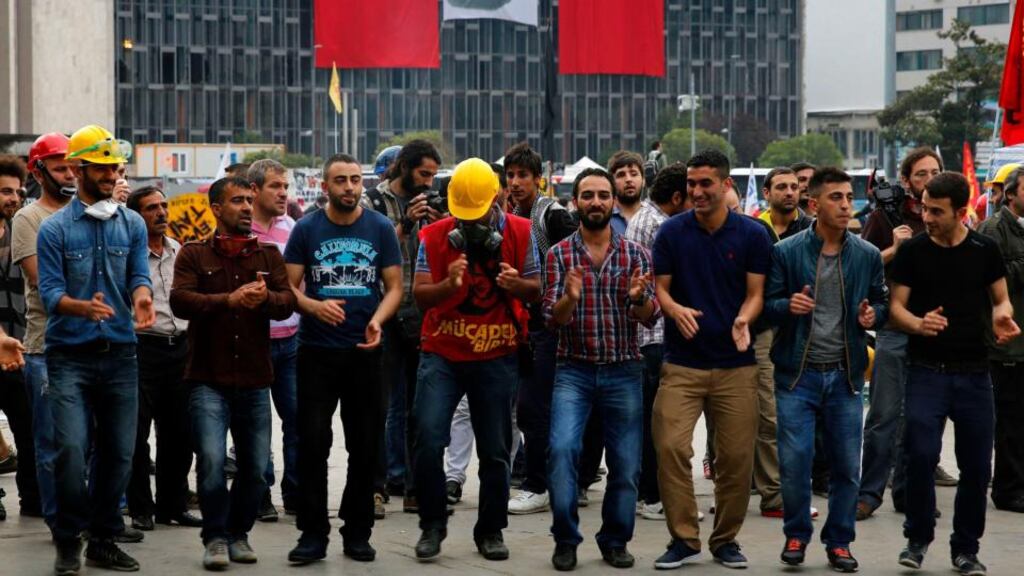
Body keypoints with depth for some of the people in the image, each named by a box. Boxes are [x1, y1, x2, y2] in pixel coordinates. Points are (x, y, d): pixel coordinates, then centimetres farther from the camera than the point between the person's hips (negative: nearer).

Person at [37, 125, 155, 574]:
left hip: (120, 353, 3)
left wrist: (141, 298, -24)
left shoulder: (132, 225, 9)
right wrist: (82, 307, -29)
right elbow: (49, 290, -7)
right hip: (70, 355, -3)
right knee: (72, 449, -14)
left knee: (118, 452, 5)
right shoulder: (55, 228, 0)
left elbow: (139, 276, 1)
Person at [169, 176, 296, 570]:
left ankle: (238, 534, 25)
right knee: (211, 461, -14)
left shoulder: (269, 254, 12)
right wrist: (229, 299, -26)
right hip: (209, 380, -3)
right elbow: (180, 300, -12)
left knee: (255, 466, 6)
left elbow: (287, 302, -2)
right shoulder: (194, 254, 3)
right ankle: (215, 538, 2)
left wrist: (265, 297, -25)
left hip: (255, 380, 3)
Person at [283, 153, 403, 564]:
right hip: (316, 350, -1)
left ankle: (358, 533, 17)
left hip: (364, 350, 1)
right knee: (313, 442, -3)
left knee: (365, 445, 7)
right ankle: (313, 534, 4)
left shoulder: (381, 228, 2)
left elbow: (394, 287, 2)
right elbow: (289, 286, 0)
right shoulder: (306, 230, 1)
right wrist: (315, 307, -20)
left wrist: (378, 320, -17)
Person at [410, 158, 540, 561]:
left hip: (496, 357, 1)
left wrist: (517, 284, -20)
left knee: (495, 451, 5)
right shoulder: (435, 236, -4)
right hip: (442, 354, -1)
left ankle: (491, 531, 20)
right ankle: (432, 524, 5)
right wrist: (448, 284, -28)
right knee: (428, 440, -13)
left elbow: (535, 289, 3)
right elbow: (420, 296, -8)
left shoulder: (519, 232, -1)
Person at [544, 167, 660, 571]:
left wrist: (639, 298, -24)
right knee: (562, 448, -19)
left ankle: (615, 541, 22)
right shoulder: (559, 255, 2)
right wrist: (570, 297, -26)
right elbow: (553, 319, -4)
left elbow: (650, 318, -1)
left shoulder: (636, 254, 5)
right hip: (573, 370, -1)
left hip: (624, 371, 1)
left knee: (626, 463, 4)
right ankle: (565, 540, -6)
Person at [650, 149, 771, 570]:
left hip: (736, 364, 0)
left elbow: (755, 293, 1)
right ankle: (683, 538, 0)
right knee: (670, 447, -11)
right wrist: (675, 309, -18)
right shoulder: (671, 232, 2)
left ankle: (726, 539, 18)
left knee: (736, 456, 2)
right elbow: (660, 287, 4)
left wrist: (743, 320, -20)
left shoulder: (752, 234, 1)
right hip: (681, 362, 0)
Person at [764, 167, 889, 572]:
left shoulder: (868, 256, 5)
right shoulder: (786, 252, -2)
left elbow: (884, 303, 14)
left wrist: (873, 315, -9)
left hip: (845, 374, 2)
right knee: (794, 461, -4)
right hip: (797, 372, -2)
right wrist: (788, 306, -21)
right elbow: (766, 305, 1)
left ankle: (839, 542, 20)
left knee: (847, 465, 5)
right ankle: (796, 535, 16)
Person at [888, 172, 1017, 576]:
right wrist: (918, 324, -20)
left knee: (976, 466, 3)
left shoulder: (985, 250, 3)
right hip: (926, 371, -1)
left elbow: (1000, 300, 12)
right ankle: (918, 537, 6)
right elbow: (896, 306, 1)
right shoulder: (913, 251, 0)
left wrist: (1001, 317, -11)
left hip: (973, 373, 2)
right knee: (921, 454, -14)